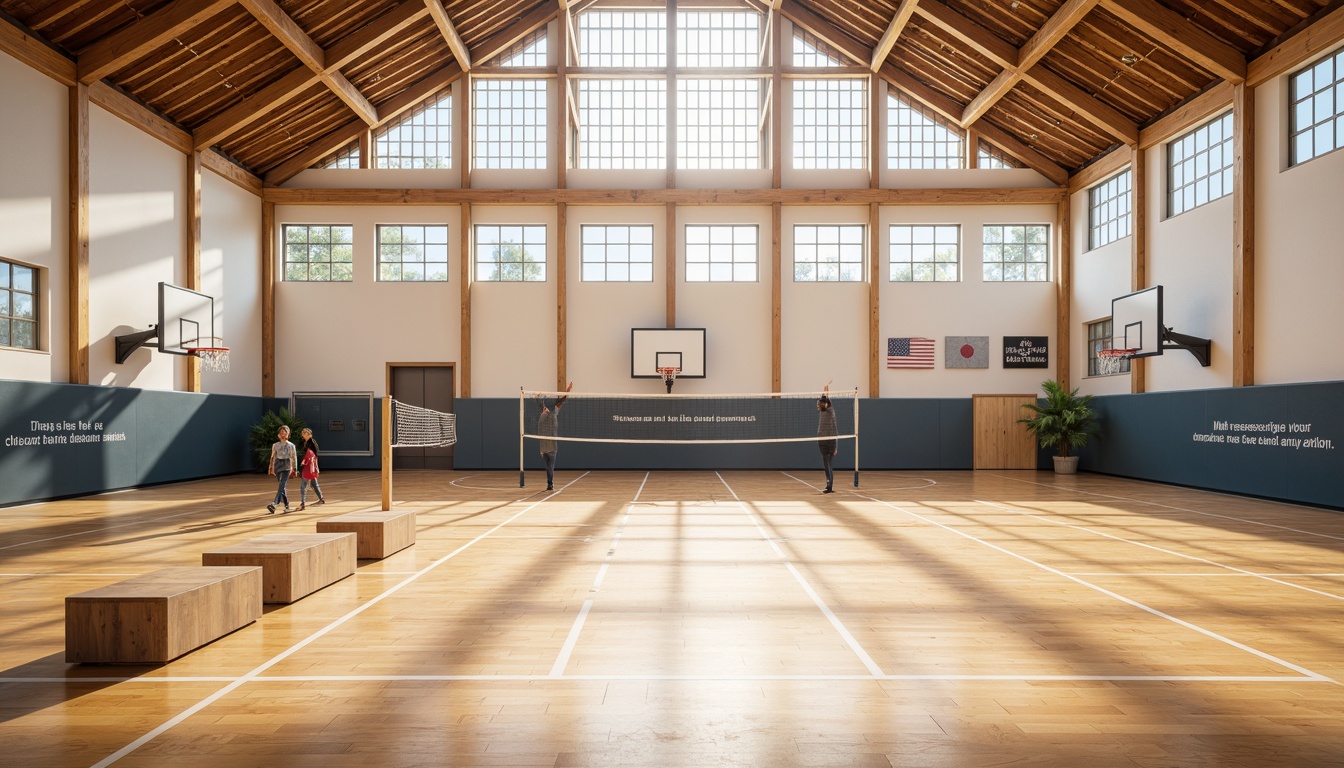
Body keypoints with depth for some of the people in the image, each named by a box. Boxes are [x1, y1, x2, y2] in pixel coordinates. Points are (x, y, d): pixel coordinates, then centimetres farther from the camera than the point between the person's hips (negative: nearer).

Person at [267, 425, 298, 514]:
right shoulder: (275, 445, 7)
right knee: (282, 487, 8)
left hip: (286, 466, -3)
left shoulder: (291, 445, 1)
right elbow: (273, 457, 9)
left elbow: (293, 458, 2)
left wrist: (294, 469, 2)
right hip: (278, 465, 3)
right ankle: (287, 506, 17)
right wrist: (271, 468, 5)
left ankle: (274, 504, -30)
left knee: (281, 485, -18)